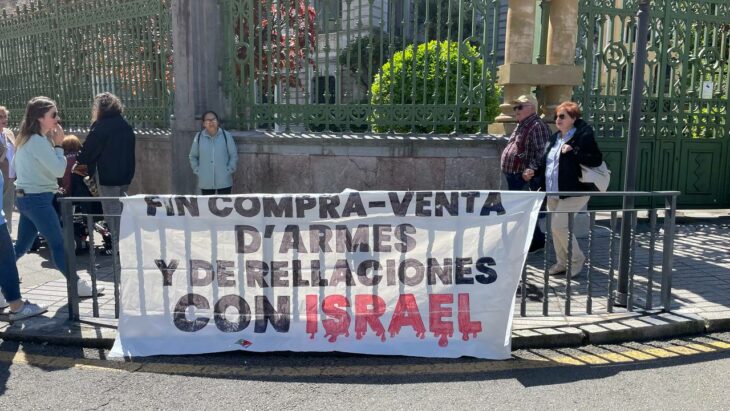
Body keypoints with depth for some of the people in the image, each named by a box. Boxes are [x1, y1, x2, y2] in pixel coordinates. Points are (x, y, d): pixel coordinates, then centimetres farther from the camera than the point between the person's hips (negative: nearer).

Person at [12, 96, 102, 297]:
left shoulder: (26, 139, 12)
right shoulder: (39, 141, -17)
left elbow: (15, 167, 21)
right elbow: (59, 170, -18)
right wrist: (58, 145, -8)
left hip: (25, 197, 10)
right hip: (38, 199, -10)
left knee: (21, 246, 15)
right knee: (58, 243, -2)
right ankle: (78, 286, 5)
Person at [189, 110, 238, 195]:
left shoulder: (226, 136, -2)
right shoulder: (199, 137, 3)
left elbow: (234, 155, 2)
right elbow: (193, 156, 13)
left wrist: (229, 170, -6)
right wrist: (197, 170, 3)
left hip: (224, 181, -2)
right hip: (205, 182, 2)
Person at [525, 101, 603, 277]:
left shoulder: (584, 136, -11)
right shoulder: (554, 138, 12)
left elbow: (597, 160, -17)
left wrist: (573, 152, -24)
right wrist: (534, 172, 3)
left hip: (574, 191, -8)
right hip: (553, 192, 8)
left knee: (559, 225, -12)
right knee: (555, 227, 11)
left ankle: (577, 259, 10)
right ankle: (562, 262, 27)